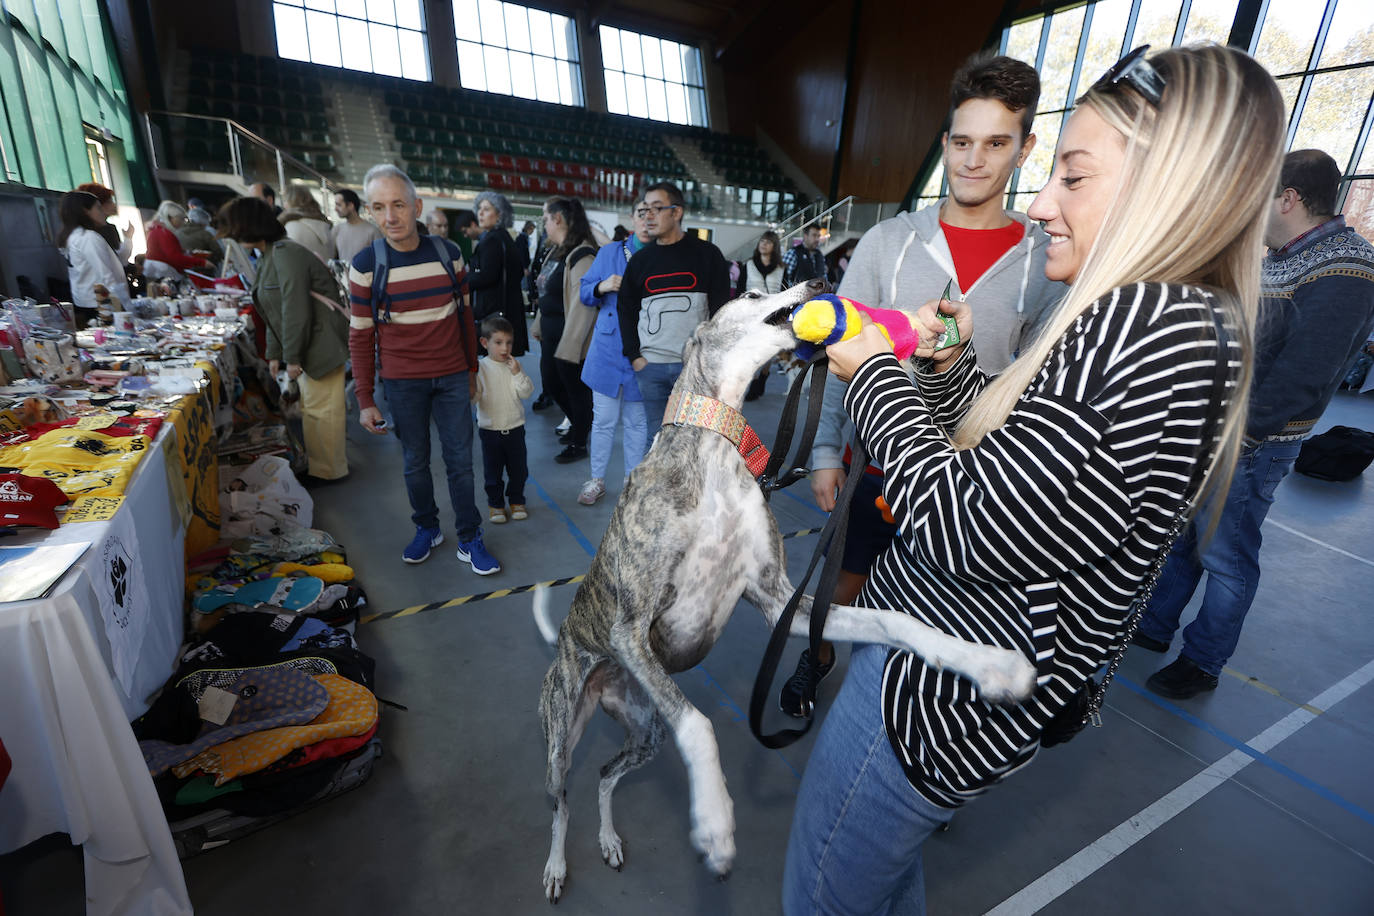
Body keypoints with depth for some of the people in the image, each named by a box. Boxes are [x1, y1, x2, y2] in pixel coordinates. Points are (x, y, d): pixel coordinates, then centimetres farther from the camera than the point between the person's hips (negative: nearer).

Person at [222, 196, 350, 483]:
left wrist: (292, 356, -18)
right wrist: (274, 353, 19)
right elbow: (275, 312, 20)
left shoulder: (286, 253, -17)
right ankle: (319, 462, 30)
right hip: (309, 346, 11)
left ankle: (327, 470, 11)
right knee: (312, 407, 17)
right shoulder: (269, 256, 16)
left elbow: (296, 311, -22)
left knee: (320, 408, -2)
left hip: (321, 344, -11)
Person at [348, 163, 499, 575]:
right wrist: (365, 400, -3)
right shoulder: (366, 264, -6)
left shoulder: (448, 253, -1)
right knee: (415, 462, 11)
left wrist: (472, 368, 12)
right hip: (402, 382, -1)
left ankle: (470, 539, 18)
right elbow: (360, 337, -2)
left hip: (452, 377, 1)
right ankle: (427, 529, 32)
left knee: (460, 460, 5)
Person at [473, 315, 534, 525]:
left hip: (515, 427, 2)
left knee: (518, 468, 12)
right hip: (490, 429, -2)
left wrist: (517, 373, -18)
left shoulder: (514, 366, 0)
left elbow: (527, 392, -6)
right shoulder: (480, 367, -6)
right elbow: (473, 396, -7)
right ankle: (495, 503, 26)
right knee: (492, 470, 10)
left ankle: (517, 501, 30)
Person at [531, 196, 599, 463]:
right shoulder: (556, 252, 13)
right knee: (551, 382, 19)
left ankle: (579, 444, 20)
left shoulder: (581, 255, -19)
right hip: (551, 335, 10)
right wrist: (538, 327, 20)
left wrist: (568, 346, -25)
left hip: (570, 340, -10)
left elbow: (582, 304, -24)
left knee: (576, 389, 4)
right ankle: (579, 424, 40)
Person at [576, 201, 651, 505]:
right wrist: (601, 287, -9)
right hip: (608, 351, 1)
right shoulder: (609, 252, 7)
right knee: (603, 420, 8)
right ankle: (597, 480, 25)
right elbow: (585, 292, 11)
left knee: (637, 423, 11)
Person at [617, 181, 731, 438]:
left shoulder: (707, 254, 1)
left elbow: (721, 310, 0)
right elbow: (626, 310, 13)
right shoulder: (641, 259, 10)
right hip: (650, 367, 3)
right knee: (658, 438, 10)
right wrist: (634, 356, 2)